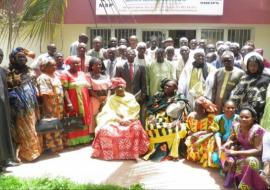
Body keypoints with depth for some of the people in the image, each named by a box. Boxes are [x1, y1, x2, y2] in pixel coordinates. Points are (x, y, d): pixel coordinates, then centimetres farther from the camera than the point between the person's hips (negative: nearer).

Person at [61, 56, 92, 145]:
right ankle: (73, 140, 5)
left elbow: (88, 87, 17)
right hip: (73, 103, -6)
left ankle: (85, 138, 22)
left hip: (84, 103, 6)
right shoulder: (66, 75, -7)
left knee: (85, 120, 12)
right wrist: (68, 102, -22)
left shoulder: (82, 74, 13)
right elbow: (64, 90, -13)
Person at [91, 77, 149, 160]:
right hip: (115, 121, 1)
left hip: (130, 121, 0)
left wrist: (127, 120, -16)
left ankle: (133, 151, -25)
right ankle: (109, 152, -15)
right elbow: (109, 112, -3)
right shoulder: (111, 99, 10)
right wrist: (119, 120, -19)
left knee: (136, 128, -35)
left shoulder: (131, 97, 11)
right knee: (104, 129, -29)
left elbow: (135, 112, 2)